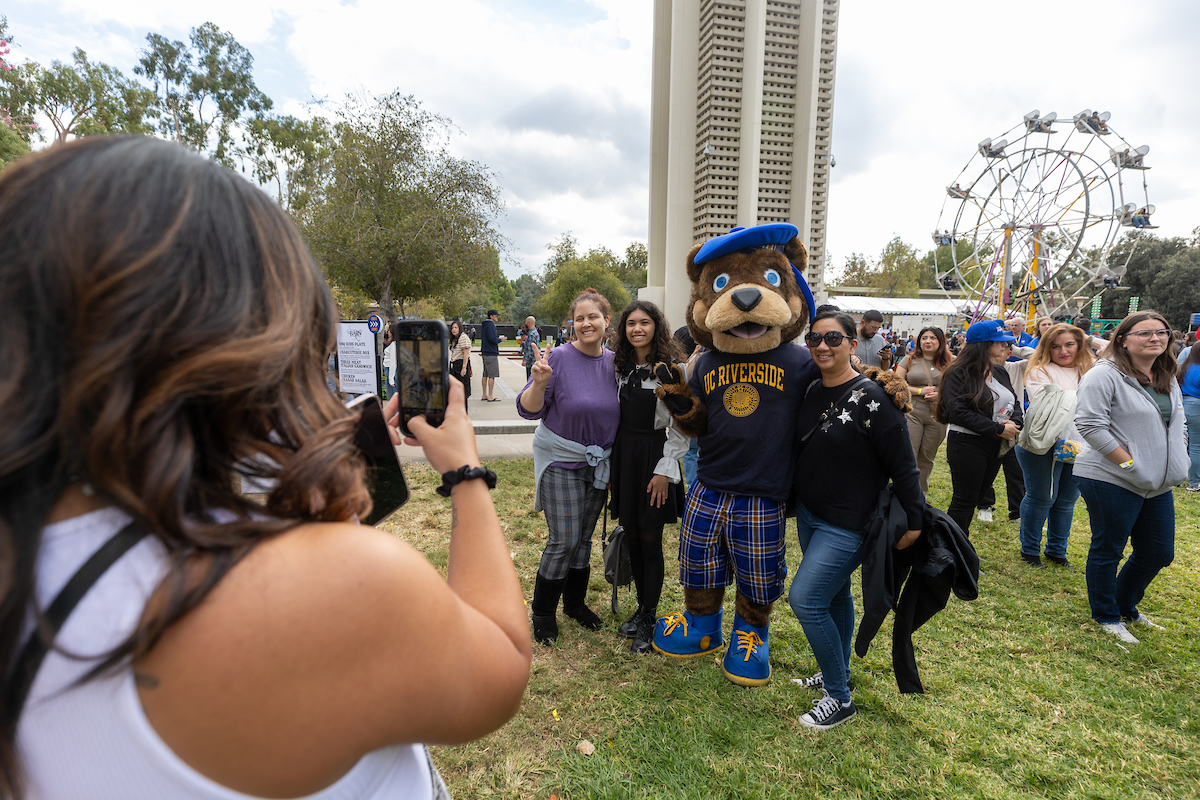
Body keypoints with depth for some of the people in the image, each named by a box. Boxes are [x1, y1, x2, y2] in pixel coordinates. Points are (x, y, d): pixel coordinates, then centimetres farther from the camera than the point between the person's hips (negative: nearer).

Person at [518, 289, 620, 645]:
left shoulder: (614, 361, 0)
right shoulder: (559, 357, -14)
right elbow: (529, 410, -15)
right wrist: (539, 383, -32)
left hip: (599, 464, 5)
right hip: (560, 461, -5)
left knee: (584, 537, 15)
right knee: (563, 540, -5)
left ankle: (575, 603, 34)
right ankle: (542, 612, 16)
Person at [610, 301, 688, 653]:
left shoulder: (673, 367, -9)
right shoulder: (620, 365, 8)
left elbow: (682, 426, -9)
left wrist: (664, 470, -13)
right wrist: (611, 460, 12)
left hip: (655, 456, -5)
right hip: (623, 453, 5)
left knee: (650, 541, 2)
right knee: (632, 536, 13)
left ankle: (648, 620, 18)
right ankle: (642, 607, 30)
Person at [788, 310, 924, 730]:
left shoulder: (871, 398, -18)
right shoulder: (810, 391, 2)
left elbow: (903, 465, -15)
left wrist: (914, 520, -12)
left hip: (847, 524, -7)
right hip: (808, 514, 7)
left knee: (805, 599, -8)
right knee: (835, 595, 20)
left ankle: (839, 698, 10)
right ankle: (838, 672, 39)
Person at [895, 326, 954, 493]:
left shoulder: (949, 362, 7)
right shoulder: (909, 360, 4)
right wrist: (921, 391, -11)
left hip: (937, 416, 2)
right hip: (912, 413, -2)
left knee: (927, 459, 11)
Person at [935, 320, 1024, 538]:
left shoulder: (999, 372, 11)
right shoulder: (958, 374, -14)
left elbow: (1015, 403, 15)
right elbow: (958, 412, -22)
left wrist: (1013, 423, -8)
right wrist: (998, 429, -21)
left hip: (995, 446, 8)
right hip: (967, 445, -8)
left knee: (975, 497, 16)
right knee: (964, 500, -1)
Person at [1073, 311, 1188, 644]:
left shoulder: (1168, 378, 12)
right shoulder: (1105, 375, -15)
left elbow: (1175, 423, 23)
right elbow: (1090, 424, -21)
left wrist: (1178, 463, 10)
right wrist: (1129, 463, -19)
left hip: (1158, 485, 8)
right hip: (1111, 481, -8)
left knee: (1159, 553, 17)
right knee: (1107, 551, 7)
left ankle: (1126, 606, 39)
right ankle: (1106, 617, 25)